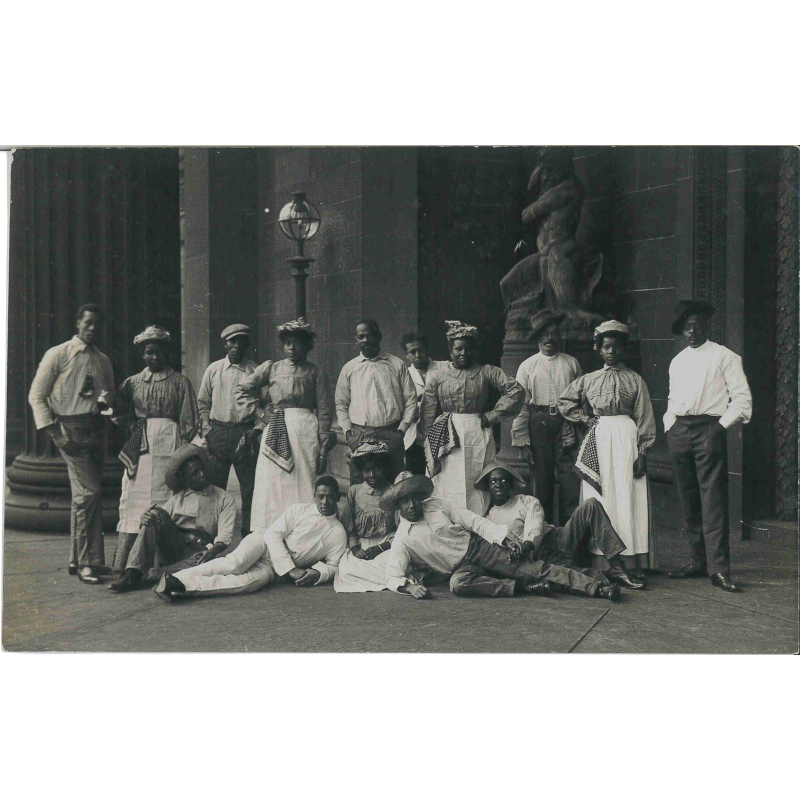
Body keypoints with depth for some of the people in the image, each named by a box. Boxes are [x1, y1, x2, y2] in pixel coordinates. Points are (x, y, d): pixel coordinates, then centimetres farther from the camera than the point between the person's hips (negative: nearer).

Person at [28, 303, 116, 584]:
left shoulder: (103, 360, 17)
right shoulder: (58, 355, 0)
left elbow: (111, 394, 25)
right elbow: (36, 396, -2)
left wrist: (105, 400, -2)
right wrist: (55, 433, -11)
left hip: (95, 429, 6)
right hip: (70, 429, -6)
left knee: (85, 495, 10)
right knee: (88, 492, -14)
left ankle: (79, 559, 20)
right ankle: (85, 562, -7)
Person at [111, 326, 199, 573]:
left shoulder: (179, 381, 7)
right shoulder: (132, 382, 16)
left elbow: (189, 421, 5)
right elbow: (120, 415, 17)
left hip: (168, 447, -3)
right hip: (139, 448, 3)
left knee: (164, 503, -6)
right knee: (132, 500, -3)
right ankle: (120, 566, -3)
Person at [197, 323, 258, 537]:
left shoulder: (256, 372, 6)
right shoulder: (213, 369, 10)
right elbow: (202, 402, 14)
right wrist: (207, 429, 2)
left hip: (246, 434, -1)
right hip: (218, 433, 1)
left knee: (250, 489, 0)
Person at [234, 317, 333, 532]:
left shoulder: (315, 373, 8)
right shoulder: (270, 368, 12)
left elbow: (324, 412, 5)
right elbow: (240, 390, 13)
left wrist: (323, 449, 0)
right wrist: (259, 413, 2)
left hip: (306, 433, -1)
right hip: (275, 434, 1)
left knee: (302, 489, -3)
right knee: (272, 488, 0)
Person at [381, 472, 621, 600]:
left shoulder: (436, 504, 3)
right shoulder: (403, 539, -3)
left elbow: (473, 520, 4)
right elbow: (392, 576, -7)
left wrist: (504, 538, -7)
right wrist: (408, 585, -31)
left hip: (478, 547, 2)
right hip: (460, 567, -2)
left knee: (533, 568, -14)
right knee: (458, 584, -38)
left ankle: (599, 587, -20)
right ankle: (523, 587, -30)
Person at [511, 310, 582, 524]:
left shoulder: (571, 363, 9)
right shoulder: (527, 366, 5)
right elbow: (520, 404, 1)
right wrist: (522, 442, -4)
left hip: (566, 426, 0)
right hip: (538, 426, 0)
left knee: (570, 482, -5)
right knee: (541, 482, 6)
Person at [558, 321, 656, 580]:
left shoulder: (635, 379, 6)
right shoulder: (588, 380, 13)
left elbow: (644, 418, 3)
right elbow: (564, 401, 24)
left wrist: (642, 452, -4)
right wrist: (584, 418, 10)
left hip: (626, 435, -2)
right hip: (598, 439, 2)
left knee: (626, 496, -7)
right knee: (599, 498, 0)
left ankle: (630, 561, -8)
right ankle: (602, 558, 4)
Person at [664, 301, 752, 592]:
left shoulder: (724, 357, 3)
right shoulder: (677, 362, 20)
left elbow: (742, 398, -1)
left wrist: (723, 424, -8)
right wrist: (669, 426, 11)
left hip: (708, 429, -6)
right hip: (678, 432, 6)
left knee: (713, 501, -11)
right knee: (688, 501, 7)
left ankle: (718, 568, -11)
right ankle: (698, 561, 14)